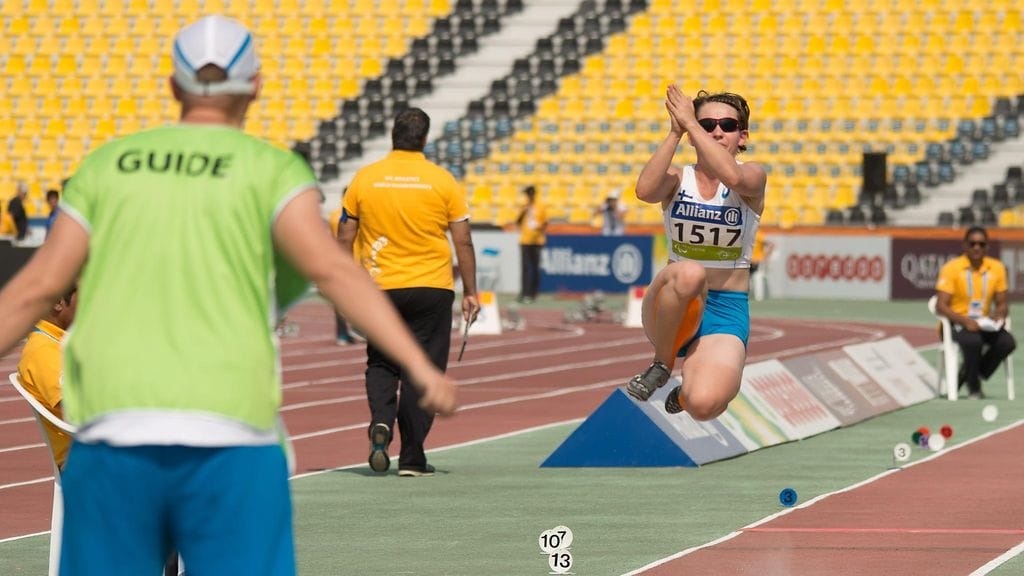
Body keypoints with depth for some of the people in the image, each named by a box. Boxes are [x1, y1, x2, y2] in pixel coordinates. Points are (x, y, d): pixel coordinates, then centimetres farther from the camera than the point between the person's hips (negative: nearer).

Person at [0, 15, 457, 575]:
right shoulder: (273, 168, 6)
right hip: (228, 440, -2)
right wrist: (420, 367, -17)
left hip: (113, 429, 2)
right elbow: (331, 268, -10)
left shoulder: (107, 163, 14)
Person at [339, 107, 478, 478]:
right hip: (431, 289, -1)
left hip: (379, 289, 1)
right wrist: (470, 292, 6)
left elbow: (345, 239, 3)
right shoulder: (443, 182, -3)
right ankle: (412, 457, 4)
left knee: (381, 363, 17)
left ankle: (381, 422, -10)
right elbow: (463, 242, -1)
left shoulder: (365, 179, -1)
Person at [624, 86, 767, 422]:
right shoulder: (677, 180, 3)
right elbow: (645, 190, -22)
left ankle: (685, 392, 13)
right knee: (689, 273, -38)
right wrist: (675, 131, -20)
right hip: (672, 310, 0)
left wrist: (688, 122, -20)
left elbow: (732, 176, -27)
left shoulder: (752, 177, -1)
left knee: (703, 405, -28)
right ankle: (661, 364, -13)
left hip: (727, 310, 0)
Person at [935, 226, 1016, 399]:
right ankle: (973, 387, -10)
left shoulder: (997, 268, 5)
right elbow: (941, 306, -13)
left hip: (984, 324, 4)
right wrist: (965, 321, -27)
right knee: (973, 341, -37)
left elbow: (1002, 304, 11)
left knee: (1007, 342, -24)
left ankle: (968, 376, -5)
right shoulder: (951, 268, -8)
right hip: (956, 324, -4)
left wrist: (998, 315, -13)